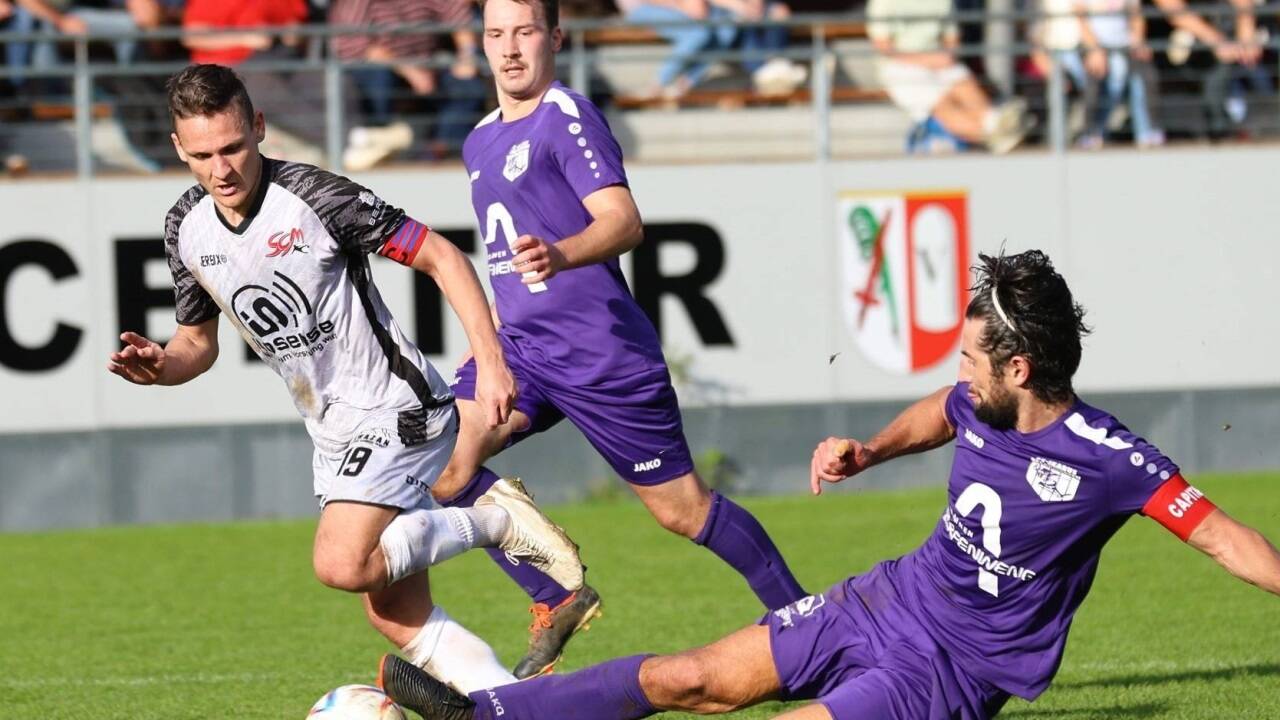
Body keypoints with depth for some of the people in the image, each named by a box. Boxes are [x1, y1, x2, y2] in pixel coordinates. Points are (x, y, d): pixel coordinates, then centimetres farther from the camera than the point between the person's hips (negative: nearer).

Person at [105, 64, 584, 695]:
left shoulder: (315, 198, -20)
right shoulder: (186, 229, 0)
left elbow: (439, 257, -14)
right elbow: (199, 341, 15)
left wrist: (489, 360, -21)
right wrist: (159, 367, -8)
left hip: (395, 412, -7)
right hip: (332, 431, 7)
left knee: (343, 564, -25)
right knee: (399, 621, 3)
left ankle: (495, 520, -7)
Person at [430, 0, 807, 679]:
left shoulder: (568, 116, -10)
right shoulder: (480, 141, 15)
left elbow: (623, 221, -23)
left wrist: (559, 257, -42)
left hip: (597, 345, -7)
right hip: (519, 344, 7)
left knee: (681, 507, -2)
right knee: (441, 458, -15)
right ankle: (554, 603, -3)